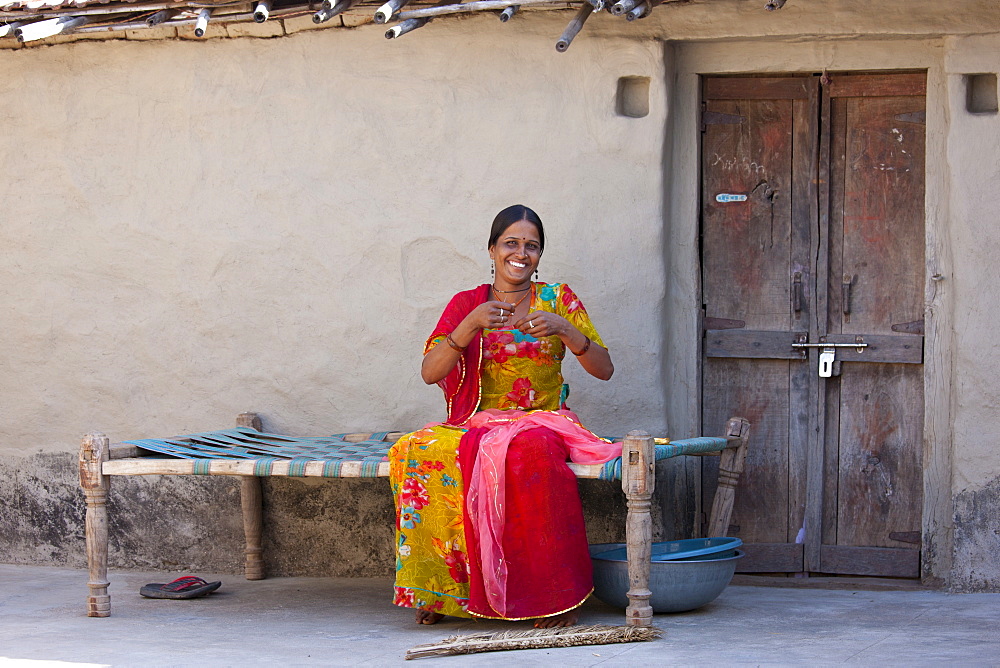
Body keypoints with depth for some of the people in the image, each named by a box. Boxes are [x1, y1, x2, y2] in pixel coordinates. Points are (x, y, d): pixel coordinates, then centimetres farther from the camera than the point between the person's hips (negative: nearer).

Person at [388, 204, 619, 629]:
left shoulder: (558, 299, 7)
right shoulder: (466, 304, 9)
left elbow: (604, 370, 0)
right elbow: (429, 372, -5)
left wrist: (565, 329, -17)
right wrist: (471, 324, -19)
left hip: (544, 422, -2)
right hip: (480, 422, 2)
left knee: (529, 451, -40)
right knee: (419, 451, -30)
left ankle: (556, 595, -32)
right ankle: (439, 590, -20)